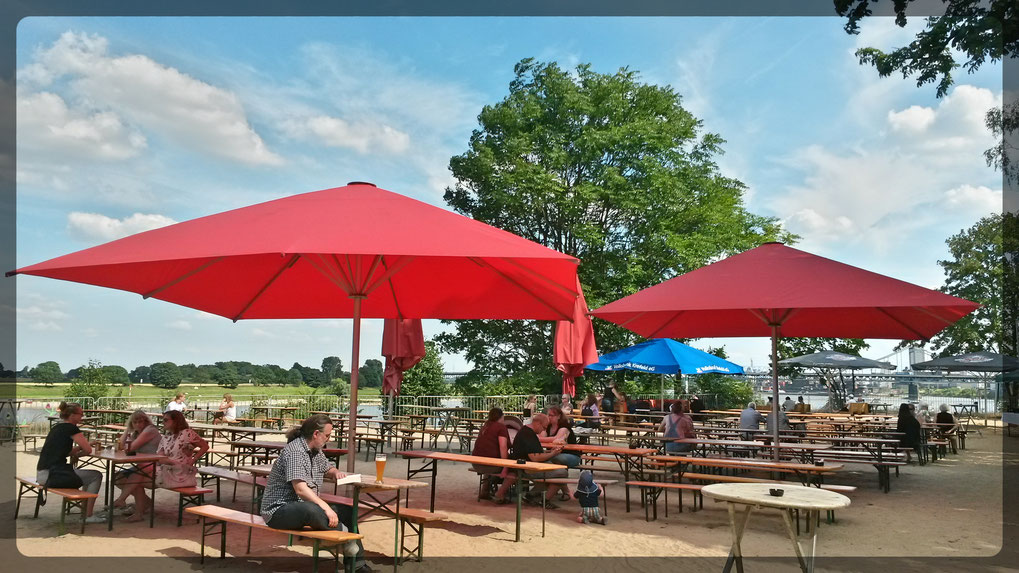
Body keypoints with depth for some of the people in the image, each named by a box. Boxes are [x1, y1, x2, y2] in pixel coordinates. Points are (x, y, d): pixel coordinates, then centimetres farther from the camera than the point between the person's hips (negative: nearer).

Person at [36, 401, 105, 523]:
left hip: (42, 473, 10)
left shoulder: (57, 427, 16)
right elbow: (88, 450, -11)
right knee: (96, 476, -3)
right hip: (52, 474, -10)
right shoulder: (71, 428, -12)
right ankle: (88, 516, -1)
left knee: (90, 476, 22)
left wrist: (86, 445, 15)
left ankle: (85, 512, 23)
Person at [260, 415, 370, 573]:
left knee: (346, 511, 2)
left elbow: (327, 467, 27)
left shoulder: (315, 451, 10)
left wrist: (335, 472, 3)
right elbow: (301, 489, -29)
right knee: (311, 509, -40)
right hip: (279, 510, -10)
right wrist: (326, 507, -33)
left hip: (305, 505, 10)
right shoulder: (295, 451, -20)